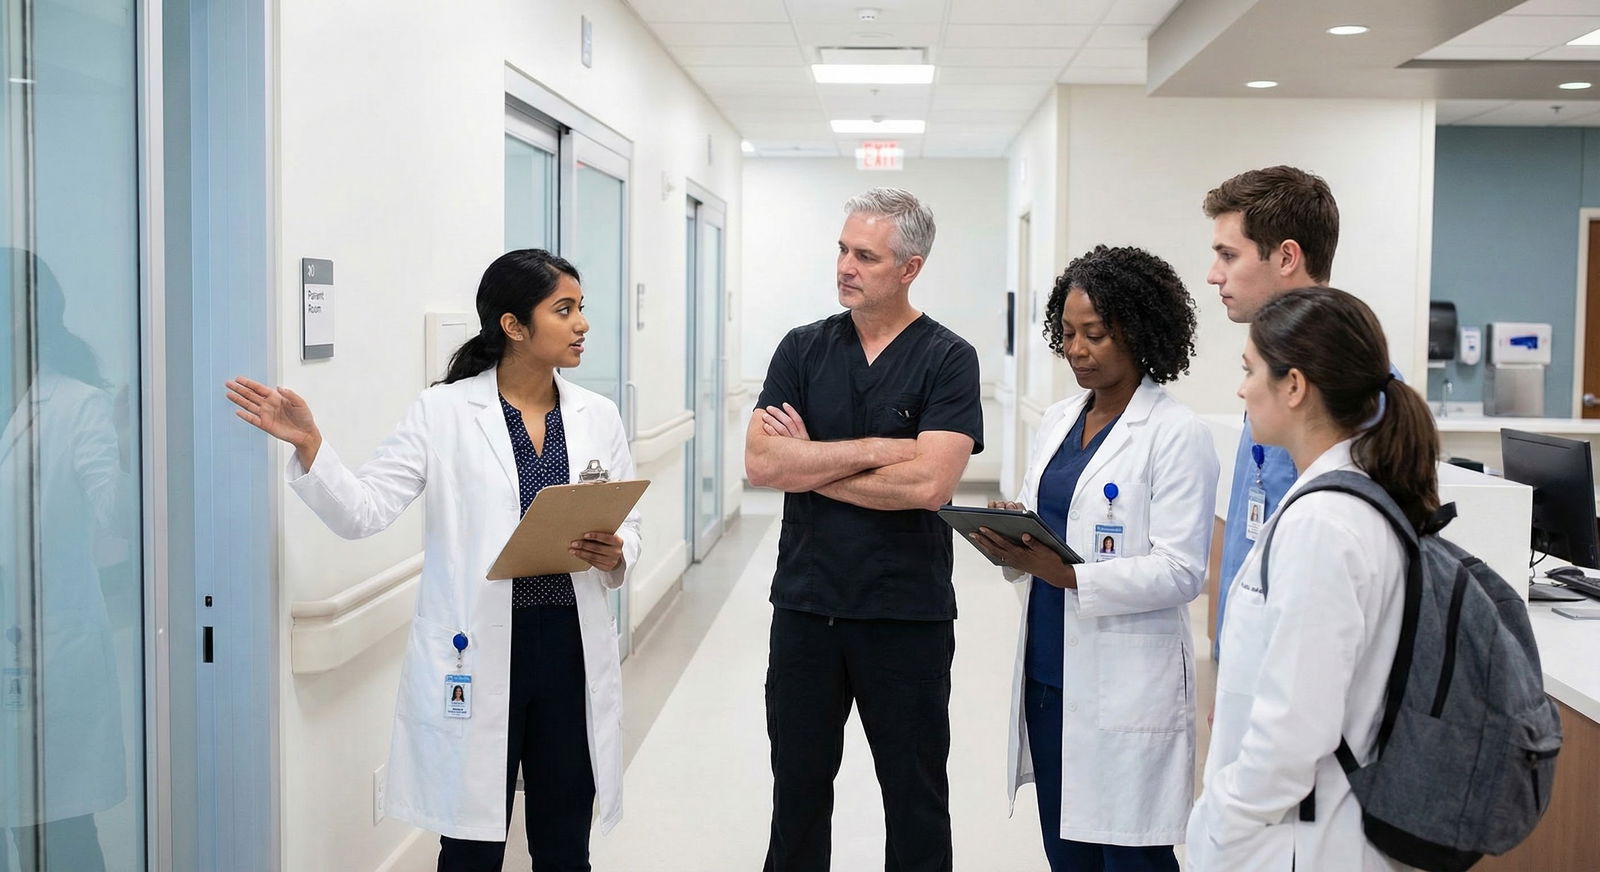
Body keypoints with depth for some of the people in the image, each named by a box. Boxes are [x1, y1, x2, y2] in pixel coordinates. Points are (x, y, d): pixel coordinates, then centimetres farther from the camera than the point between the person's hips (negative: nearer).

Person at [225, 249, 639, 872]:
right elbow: (364, 512, -10)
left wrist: (613, 555, -11)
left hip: (571, 650, 3)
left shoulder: (597, 416, 6)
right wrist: (309, 446, -24)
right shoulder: (444, 411, -4)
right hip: (478, 655, -3)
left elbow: (628, 528, 10)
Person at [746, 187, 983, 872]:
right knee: (798, 788, 15)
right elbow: (760, 462, -9)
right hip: (805, 604, 3)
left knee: (915, 797, 11)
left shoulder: (947, 360, -6)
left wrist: (809, 462, -11)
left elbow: (928, 483, -20)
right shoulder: (803, 349, 4)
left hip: (907, 613, -3)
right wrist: (876, 448, -15)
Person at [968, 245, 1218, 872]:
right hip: (1048, 671, 7)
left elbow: (1180, 571, -16)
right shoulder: (1057, 421, 13)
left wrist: (1067, 575, -25)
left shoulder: (1177, 433, -9)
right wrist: (1008, 544, -6)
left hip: (1126, 684, -7)